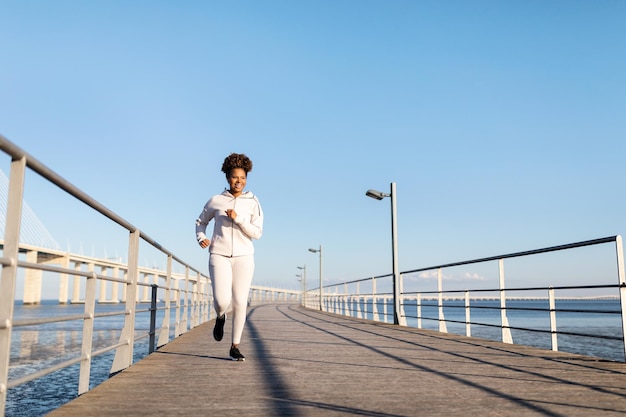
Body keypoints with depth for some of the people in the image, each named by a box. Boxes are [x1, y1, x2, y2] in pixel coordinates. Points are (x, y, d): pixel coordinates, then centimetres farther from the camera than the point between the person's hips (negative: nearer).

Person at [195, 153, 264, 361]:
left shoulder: (253, 203, 3)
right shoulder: (215, 201, 5)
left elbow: (257, 233, -3)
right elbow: (201, 221, 20)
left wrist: (238, 218, -15)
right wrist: (201, 238, 0)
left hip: (243, 257, 1)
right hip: (219, 256, 0)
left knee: (240, 302, -1)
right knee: (222, 301, -15)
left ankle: (235, 346, 13)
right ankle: (220, 317, 24)